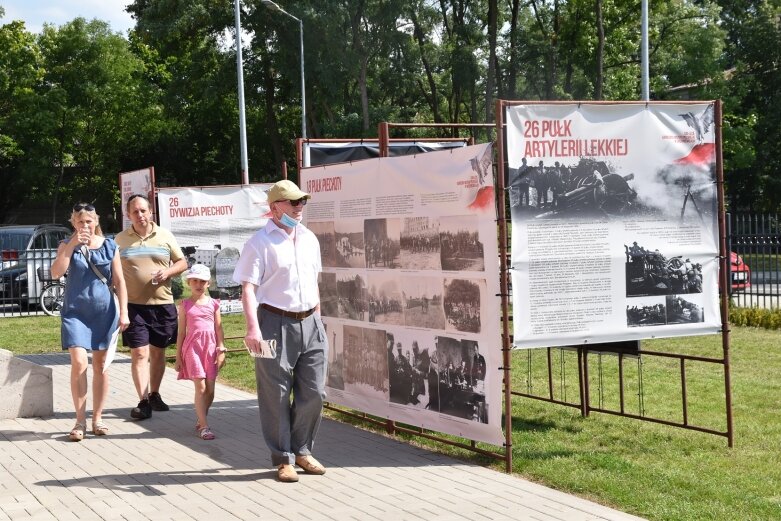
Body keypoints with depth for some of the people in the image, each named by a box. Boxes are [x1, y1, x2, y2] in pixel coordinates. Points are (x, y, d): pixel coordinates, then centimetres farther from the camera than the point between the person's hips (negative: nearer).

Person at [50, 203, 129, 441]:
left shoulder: (109, 246, 3)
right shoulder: (67, 245, 1)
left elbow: (119, 281, 4)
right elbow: (56, 272, -15)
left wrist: (123, 312, -2)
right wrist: (72, 245, -21)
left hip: (104, 312, 1)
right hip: (75, 312, -1)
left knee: (100, 365, 8)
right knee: (79, 363, -13)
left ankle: (97, 418, 19)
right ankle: (80, 421, -6)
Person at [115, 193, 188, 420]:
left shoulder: (165, 236, 7)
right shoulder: (120, 239, 6)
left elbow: (182, 262, 12)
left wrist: (168, 272, -9)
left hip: (163, 304, 2)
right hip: (134, 305, -2)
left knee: (158, 352, 11)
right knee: (139, 353, -8)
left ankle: (154, 395, 25)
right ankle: (143, 401, -7)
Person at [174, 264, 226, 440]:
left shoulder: (213, 304, 7)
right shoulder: (185, 305, 4)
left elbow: (219, 329, 8)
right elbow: (181, 332, 6)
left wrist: (221, 351, 1)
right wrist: (178, 356, 5)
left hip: (211, 348, 2)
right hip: (193, 347, -2)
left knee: (210, 390, 4)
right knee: (200, 387, -10)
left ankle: (200, 422, 20)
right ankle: (204, 426, -8)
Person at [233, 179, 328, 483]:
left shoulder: (309, 239, 13)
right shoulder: (260, 242, -8)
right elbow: (248, 288, -15)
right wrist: (252, 327, -26)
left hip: (310, 323, 6)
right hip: (276, 324, -6)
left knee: (313, 392, 8)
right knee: (277, 395, 2)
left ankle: (302, 450, 24)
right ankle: (283, 458, 13)